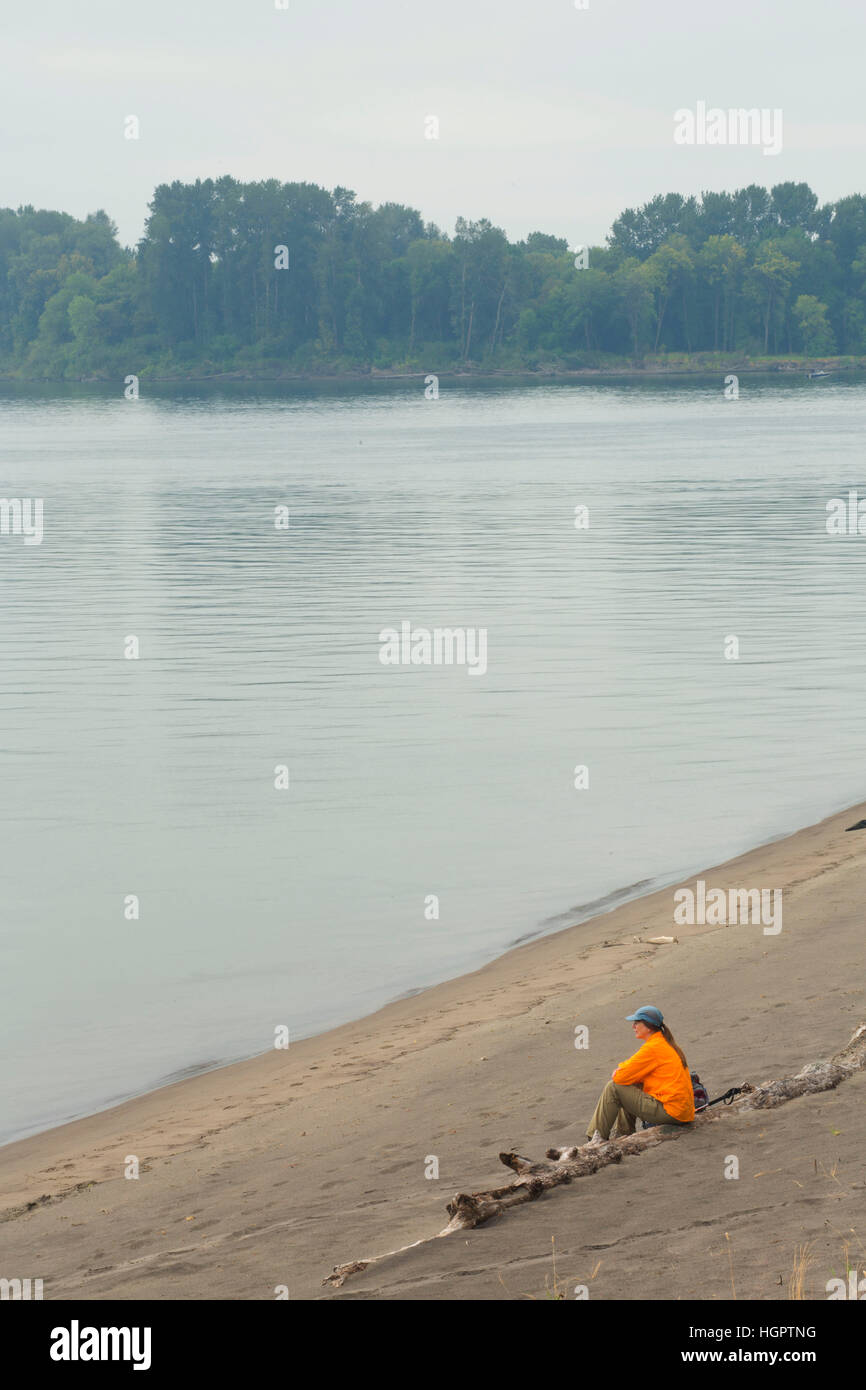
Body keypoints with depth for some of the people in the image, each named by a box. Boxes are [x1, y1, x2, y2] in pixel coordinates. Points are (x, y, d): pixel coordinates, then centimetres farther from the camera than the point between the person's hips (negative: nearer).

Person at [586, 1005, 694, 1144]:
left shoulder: (653, 1048, -15)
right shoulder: (666, 1044, 16)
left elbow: (621, 1077, -13)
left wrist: (618, 1072, 10)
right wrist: (622, 1068, 5)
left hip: (669, 1111, -10)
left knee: (613, 1087, -5)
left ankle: (598, 1137, 2)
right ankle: (623, 1133, 25)